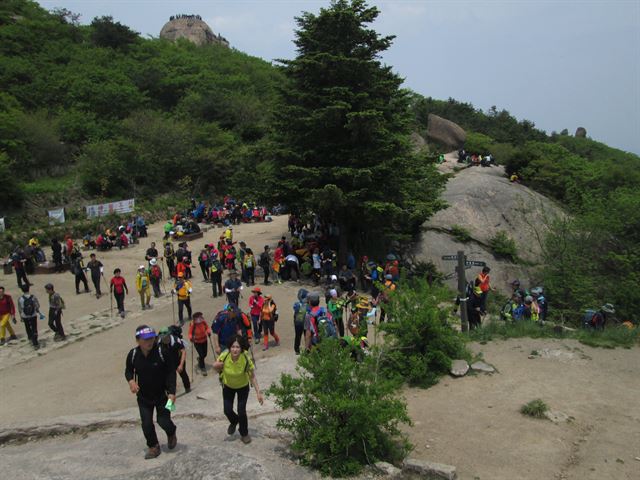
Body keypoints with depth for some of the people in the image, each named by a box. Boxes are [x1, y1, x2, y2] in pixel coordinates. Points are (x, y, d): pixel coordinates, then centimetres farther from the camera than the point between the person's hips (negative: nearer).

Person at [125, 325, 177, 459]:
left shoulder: (162, 351, -22)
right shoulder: (133, 354, -14)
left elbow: (171, 372, -13)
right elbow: (128, 371, 5)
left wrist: (172, 392, -20)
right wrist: (131, 381, -17)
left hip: (162, 394, -2)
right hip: (143, 396, 2)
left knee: (163, 421, 1)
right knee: (146, 424, 4)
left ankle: (171, 434, 37)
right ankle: (153, 446, 30)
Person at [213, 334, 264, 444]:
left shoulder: (246, 359, -34)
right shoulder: (224, 356, -30)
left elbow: (252, 377, -22)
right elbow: (217, 369, -10)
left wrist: (258, 392, -26)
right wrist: (216, 367, -33)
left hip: (243, 387, -2)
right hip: (228, 386, 2)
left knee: (241, 411, -4)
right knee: (227, 410, 4)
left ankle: (244, 434, 26)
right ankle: (234, 422, 43)